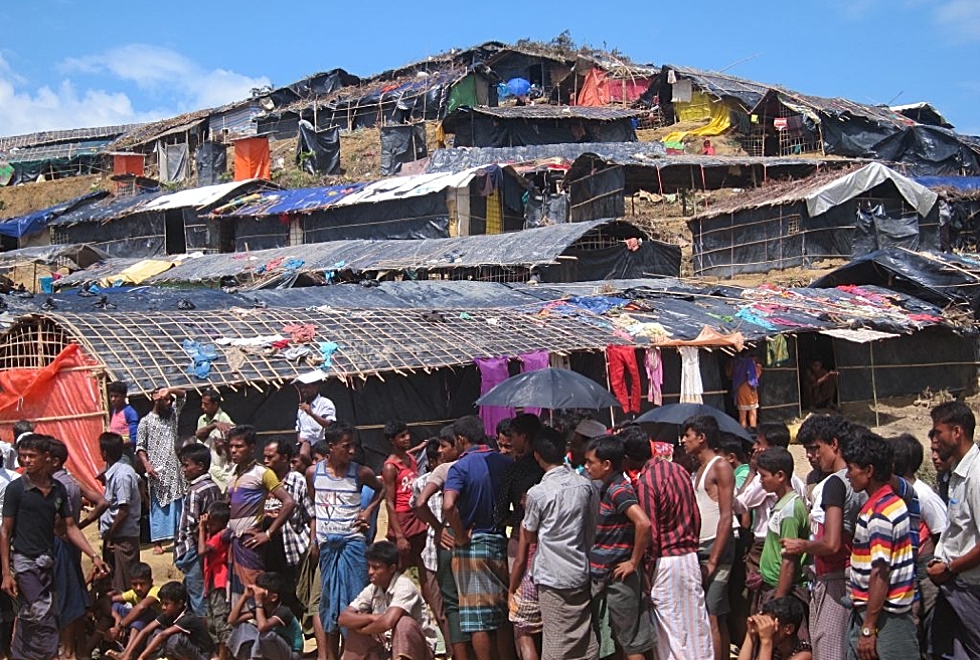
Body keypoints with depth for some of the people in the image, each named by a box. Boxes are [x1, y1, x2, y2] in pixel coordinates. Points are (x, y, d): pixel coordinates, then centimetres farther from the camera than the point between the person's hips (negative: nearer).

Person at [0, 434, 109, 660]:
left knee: (29, 619, 14)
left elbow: (70, 527, 8)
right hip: (24, 561, -5)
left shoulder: (58, 489, 4)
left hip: (47, 562, 5)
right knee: (45, 619, -11)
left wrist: (94, 556, -1)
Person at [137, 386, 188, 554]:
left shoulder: (172, 415, 13)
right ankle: (157, 542, 0)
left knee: (177, 505, 3)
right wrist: (147, 465, -15)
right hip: (157, 471, -4)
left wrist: (168, 390, -7)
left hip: (174, 469, 4)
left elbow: (182, 395, 12)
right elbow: (140, 447, -2)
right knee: (158, 506, -2)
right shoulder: (146, 421, 0)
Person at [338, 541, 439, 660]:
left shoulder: (404, 586, -23)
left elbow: (388, 622, -38)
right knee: (354, 624, -7)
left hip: (418, 647, -6)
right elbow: (344, 618, -8)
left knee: (404, 623, -35)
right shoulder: (371, 590, -3)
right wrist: (372, 617, -24)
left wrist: (363, 630, -18)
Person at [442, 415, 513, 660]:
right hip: (501, 542, 5)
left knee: (478, 619, 1)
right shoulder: (505, 463, 4)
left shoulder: (461, 467, -12)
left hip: (472, 546, -5)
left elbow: (448, 505, -27)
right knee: (503, 616, 14)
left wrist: (460, 536, -15)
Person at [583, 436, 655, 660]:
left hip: (618, 577, -9)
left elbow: (643, 523, -31)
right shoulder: (606, 489, 11)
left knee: (631, 642, 0)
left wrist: (634, 562, -22)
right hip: (601, 575, 9)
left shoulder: (619, 490, -17)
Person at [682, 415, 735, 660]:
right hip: (699, 549, 9)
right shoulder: (699, 469, 18)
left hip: (715, 549, -9)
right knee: (717, 617, 10)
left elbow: (726, 517, -14)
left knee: (711, 617, -11)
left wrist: (713, 560, -18)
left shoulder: (720, 467, -7)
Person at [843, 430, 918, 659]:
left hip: (883, 619, -9)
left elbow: (880, 573, -21)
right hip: (867, 613, 9)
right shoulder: (892, 502, 12)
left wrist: (868, 629, -20)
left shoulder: (880, 513, -18)